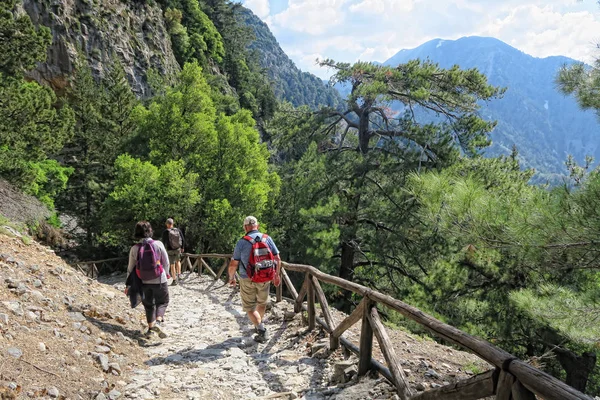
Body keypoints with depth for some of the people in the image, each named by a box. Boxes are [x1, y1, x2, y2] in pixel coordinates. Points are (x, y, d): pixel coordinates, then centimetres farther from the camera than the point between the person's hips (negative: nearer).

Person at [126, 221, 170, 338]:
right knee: (162, 302, 14)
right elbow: (166, 262, -4)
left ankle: (150, 329, 24)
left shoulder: (134, 248, -8)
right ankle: (157, 322, -11)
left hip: (144, 281, 2)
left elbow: (131, 267, -1)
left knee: (148, 305, 19)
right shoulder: (158, 244, -12)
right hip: (159, 280, -2)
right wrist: (166, 273, 17)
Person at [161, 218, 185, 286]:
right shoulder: (178, 230, -4)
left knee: (172, 265, 6)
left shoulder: (165, 232, -14)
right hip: (178, 249, 3)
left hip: (170, 250, -3)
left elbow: (163, 242, -12)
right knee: (178, 261, 29)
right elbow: (183, 240, 2)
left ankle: (174, 280, 10)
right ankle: (179, 274, 22)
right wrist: (182, 247, 17)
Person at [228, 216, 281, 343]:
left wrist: (231, 278, 9)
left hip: (247, 280, -3)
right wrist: (276, 275, 12)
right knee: (262, 302, 25)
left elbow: (233, 264, -9)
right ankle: (258, 325, 44)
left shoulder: (241, 242, -11)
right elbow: (277, 259, -1)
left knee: (250, 307, 9)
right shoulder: (267, 239, -4)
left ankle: (262, 330, -7)